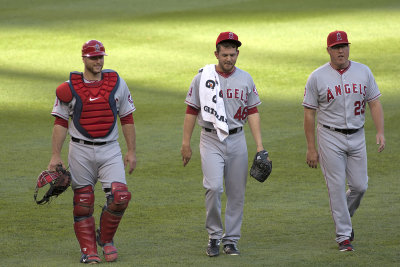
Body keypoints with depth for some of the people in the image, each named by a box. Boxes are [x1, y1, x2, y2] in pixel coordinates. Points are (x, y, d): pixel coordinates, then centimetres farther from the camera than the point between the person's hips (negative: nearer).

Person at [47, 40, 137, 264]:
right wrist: (56, 155, -3)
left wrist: (132, 152, 7)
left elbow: (127, 119, 10)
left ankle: (106, 238, 11)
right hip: (81, 151, -1)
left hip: (110, 150, 1)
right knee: (83, 203, 1)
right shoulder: (70, 88, 0)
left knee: (120, 197, -12)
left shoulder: (117, 84, 4)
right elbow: (61, 122, 2)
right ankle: (89, 250, 11)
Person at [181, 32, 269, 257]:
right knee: (213, 187, -17)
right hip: (211, 141, -3)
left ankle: (231, 240, 14)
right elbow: (192, 111, 3)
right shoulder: (203, 78, -1)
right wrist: (186, 143, 0)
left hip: (237, 140, 3)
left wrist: (260, 146, 1)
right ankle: (214, 236, -2)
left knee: (237, 193, 3)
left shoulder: (245, 79, 6)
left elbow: (253, 112, 7)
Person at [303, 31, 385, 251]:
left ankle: (344, 218, 31)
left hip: (357, 136, 3)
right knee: (337, 187, -4)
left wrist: (380, 132, -8)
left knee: (360, 185, 3)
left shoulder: (363, 72, 4)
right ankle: (343, 235, 3)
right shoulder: (317, 77, -5)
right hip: (330, 138, -3)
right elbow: (309, 113, -3)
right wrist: (311, 148, -6)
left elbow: (374, 103, 6)